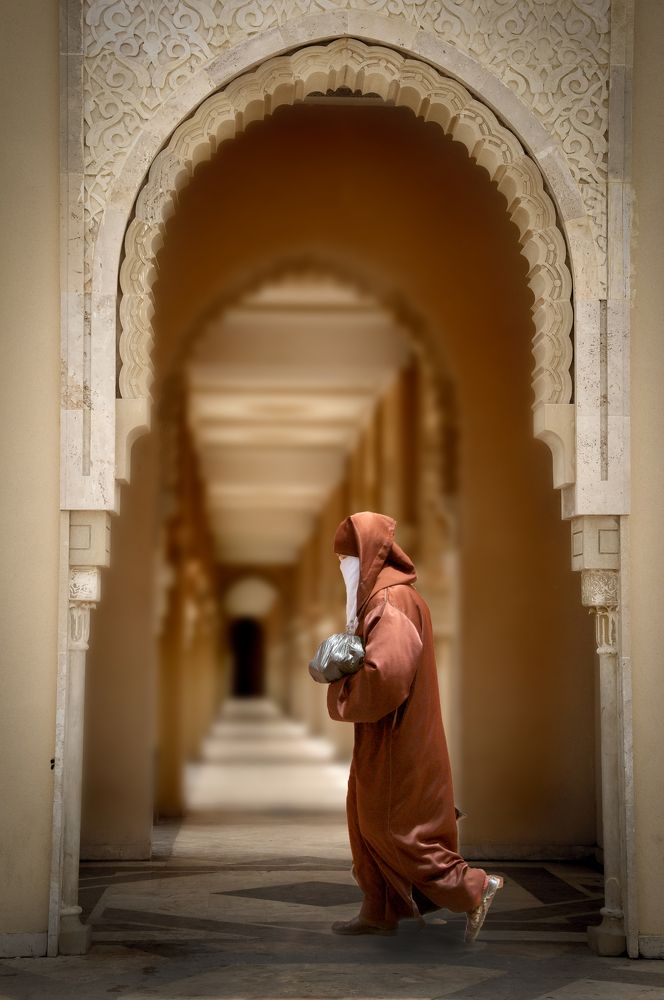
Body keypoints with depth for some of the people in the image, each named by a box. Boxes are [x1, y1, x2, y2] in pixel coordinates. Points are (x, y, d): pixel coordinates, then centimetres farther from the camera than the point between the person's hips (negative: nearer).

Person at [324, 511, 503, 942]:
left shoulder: (391, 599, -20)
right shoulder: (382, 593, 12)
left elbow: (387, 671, -30)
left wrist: (341, 693, -16)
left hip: (396, 739, -10)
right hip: (386, 734, 10)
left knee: (393, 827, -4)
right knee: (368, 821, 14)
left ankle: (473, 888, 0)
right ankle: (379, 911, 20)